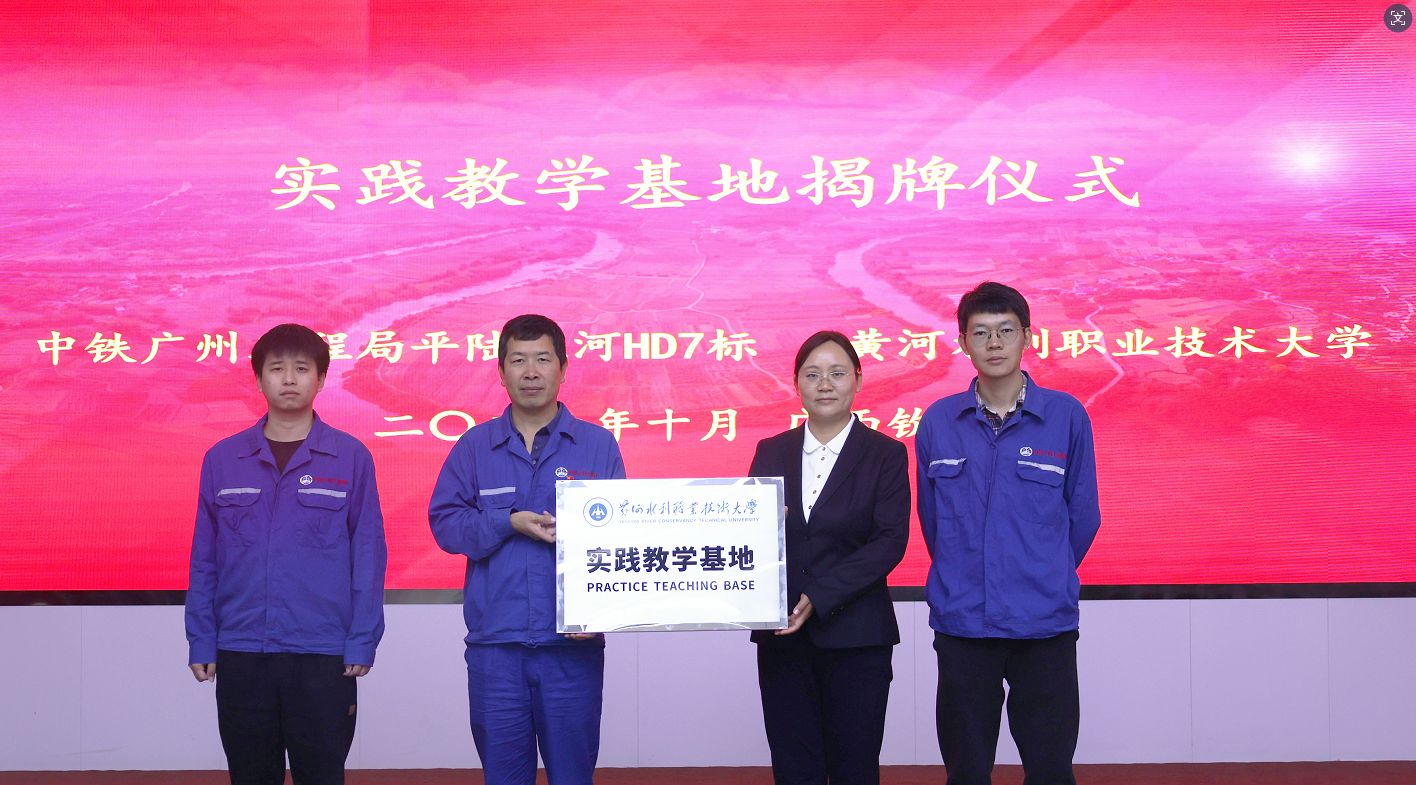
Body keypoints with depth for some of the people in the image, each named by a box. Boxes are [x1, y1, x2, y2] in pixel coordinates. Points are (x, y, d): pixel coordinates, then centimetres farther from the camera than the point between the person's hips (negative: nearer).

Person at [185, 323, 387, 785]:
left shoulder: (350, 458, -1)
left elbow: (368, 555, -1)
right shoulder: (222, 459, 5)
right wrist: (201, 641, 3)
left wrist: (363, 641, -7)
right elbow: (204, 560, 8)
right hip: (240, 655, 2)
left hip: (323, 657, -2)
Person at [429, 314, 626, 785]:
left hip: (573, 643, -1)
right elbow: (445, 523, 2)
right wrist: (510, 522, -14)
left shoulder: (598, 445, 4)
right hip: (495, 643, 1)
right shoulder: (474, 447, 8)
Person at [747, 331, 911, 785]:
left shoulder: (886, 454, 0)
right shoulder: (771, 453, 10)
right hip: (782, 634, 3)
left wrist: (819, 598, -18)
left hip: (856, 636, -2)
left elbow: (890, 540, -9)